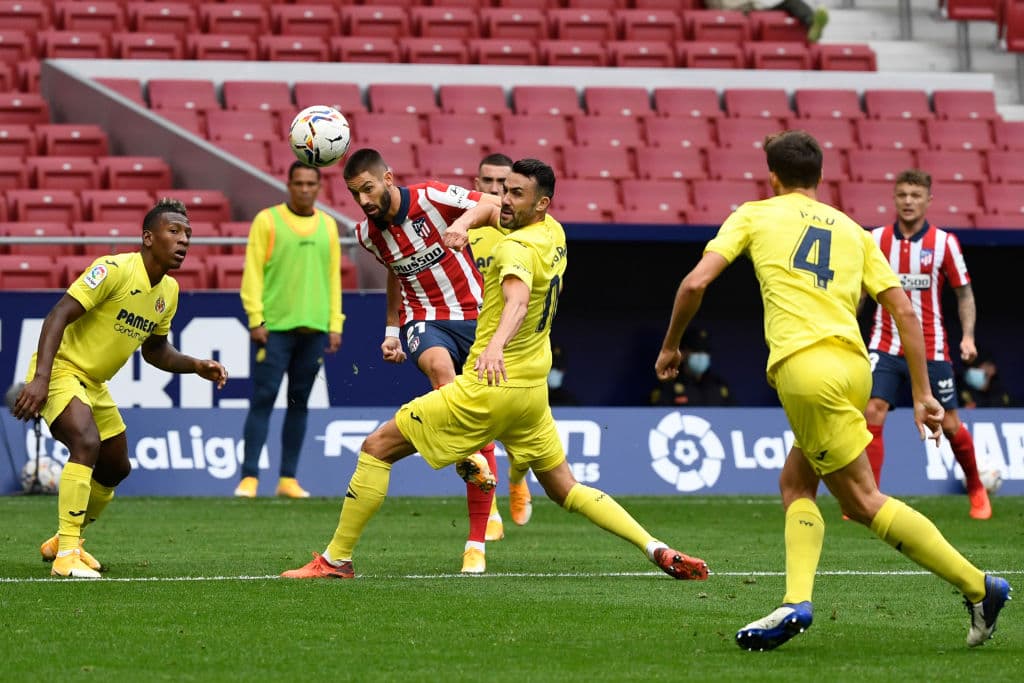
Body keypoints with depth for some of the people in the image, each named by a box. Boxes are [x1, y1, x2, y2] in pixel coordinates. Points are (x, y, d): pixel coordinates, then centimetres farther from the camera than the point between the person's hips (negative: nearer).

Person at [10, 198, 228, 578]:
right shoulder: (114, 270, -22)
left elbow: (155, 350, 19)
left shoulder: (168, 291, 4)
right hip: (60, 367, -9)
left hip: (93, 384, 9)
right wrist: (40, 379, -35)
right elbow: (58, 316, -27)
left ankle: (62, 542, 36)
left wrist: (196, 366, 1)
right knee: (87, 444, -30)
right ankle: (66, 554, -28)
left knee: (116, 468, 16)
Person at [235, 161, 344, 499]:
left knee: (299, 403, 6)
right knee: (263, 399, -7)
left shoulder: (328, 226, 13)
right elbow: (252, 271, -3)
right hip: (274, 328, -4)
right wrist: (256, 319, -11)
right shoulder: (267, 221, 0)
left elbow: (334, 276, 15)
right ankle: (249, 477, -6)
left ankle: (288, 478, 10)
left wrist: (335, 325, 8)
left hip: (314, 328, 4)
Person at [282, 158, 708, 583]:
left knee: (378, 448, -1)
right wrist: (465, 221, 9)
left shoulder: (517, 248, -20)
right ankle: (659, 551, 2)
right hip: (533, 389, 9)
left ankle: (335, 560, 1)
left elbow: (518, 300, -42)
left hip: (489, 388, -9)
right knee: (565, 490, 17)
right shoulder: (553, 233, 7)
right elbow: (493, 210, 28)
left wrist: (496, 345, -60)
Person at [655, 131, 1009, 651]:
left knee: (863, 500, -3)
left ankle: (978, 586, -8)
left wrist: (671, 346, 18)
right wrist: (922, 394, 14)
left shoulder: (754, 215, 12)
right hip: (853, 365, 6)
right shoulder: (852, 230, 22)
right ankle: (796, 602, -1)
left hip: (805, 367, -6)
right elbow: (902, 307, 14)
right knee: (795, 484, 18)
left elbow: (696, 282, 2)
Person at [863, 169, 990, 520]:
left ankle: (977, 490, 29)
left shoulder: (944, 242, -3)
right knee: (873, 413, -16)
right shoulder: (876, 240, 1)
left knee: (949, 424, 5)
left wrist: (968, 336, -9)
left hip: (931, 349, -1)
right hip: (885, 345, 1)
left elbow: (964, 293, 3)